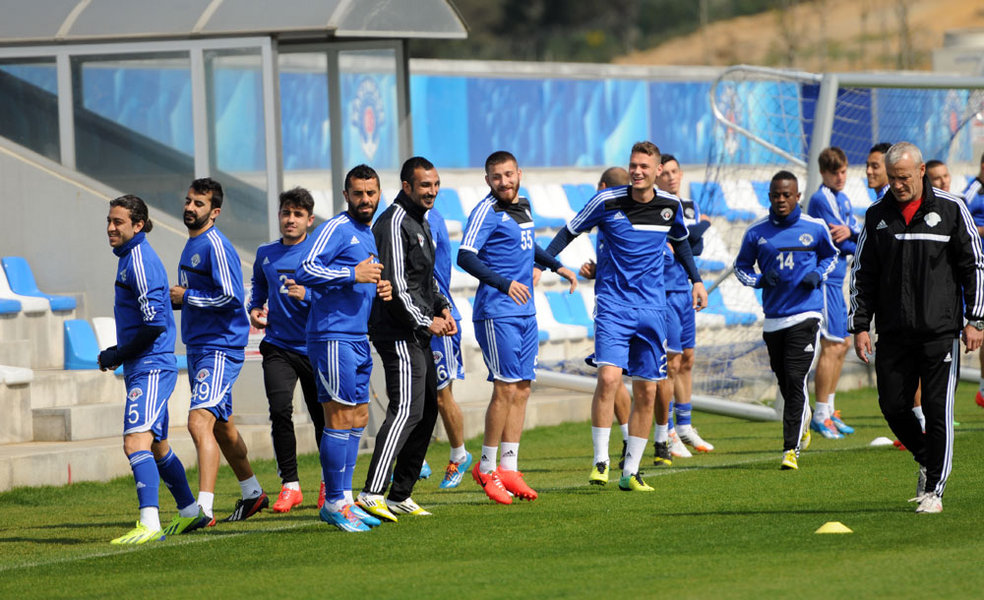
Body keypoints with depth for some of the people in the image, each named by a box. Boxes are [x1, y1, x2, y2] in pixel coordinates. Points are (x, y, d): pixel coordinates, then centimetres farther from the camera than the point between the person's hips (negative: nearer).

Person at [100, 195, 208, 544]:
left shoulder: (141, 260, -15)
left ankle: (150, 525, -31)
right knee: (156, 446, 22)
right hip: (142, 368, 11)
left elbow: (154, 323, -21)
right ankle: (190, 511, 36)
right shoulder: (130, 257, 16)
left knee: (136, 441, -22)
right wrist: (119, 353, 15)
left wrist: (117, 356, -13)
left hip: (151, 367, -11)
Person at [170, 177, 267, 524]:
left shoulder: (216, 246, -15)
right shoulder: (192, 244, 15)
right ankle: (252, 493, 37)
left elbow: (232, 297, -23)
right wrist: (173, 300, 7)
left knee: (200, 423, -21)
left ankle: (204, 509, -26)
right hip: (197, 348, 11)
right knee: (221, 426, 21)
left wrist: (187, 297, -15)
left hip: (220, 349, -11)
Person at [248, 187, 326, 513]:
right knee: (280, 410, -15)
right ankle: (290, 484, -7)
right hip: (278, 347, 2)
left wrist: (307, 295, -24)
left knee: (322, 417, 6)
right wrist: (255, 310, 9)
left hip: (314, 347, -2)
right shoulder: (265, 254, 9)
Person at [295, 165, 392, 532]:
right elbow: (305, 272, -19)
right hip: (333, 337, -10)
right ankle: (334, 503, -6)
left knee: (358, 418, 11)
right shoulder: (337, 229, -9)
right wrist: (353, 274, -22)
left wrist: (380, 289, 11)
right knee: (340, 419, -9)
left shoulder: (370, 235, 20)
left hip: (358, 338, 10)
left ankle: (344, 500, 17)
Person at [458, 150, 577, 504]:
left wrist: (556, 266, 32)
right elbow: (466, 256, -21)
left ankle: (509, 468, 12)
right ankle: (486, 468, 1)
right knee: (506, 389, -9)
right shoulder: (487, 212, -11)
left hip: (526, 313, 8)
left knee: (522, 390, 7)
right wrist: (504, 283, -31)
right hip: (497, 312, -8)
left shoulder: (522, 208, 14)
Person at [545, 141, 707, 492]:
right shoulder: (607, 201, -8)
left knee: (647, 391, 3)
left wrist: (696, 279, 26)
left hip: (652, 306, 3)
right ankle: (600, 461, -10)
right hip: (613, 302, -3)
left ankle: (630, 472, 12)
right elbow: (571, 232, 4)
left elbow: (680, 240, 23)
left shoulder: (670, 206, 2)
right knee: (608, 377, -21)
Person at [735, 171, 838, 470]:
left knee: (795, 379, -14)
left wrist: (818, 274, -3)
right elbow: (741, 267, 14)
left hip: (806, 314, -3)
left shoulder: (815, 228, 1)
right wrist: (760, 279, -7)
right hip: (773, 318, 3)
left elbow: (831, 255, 18)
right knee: (785, 384, 12)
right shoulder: (757, 232, 4)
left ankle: (791, 449, -14)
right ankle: (803, 420, 45)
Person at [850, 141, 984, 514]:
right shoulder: (877, 216, 7)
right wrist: (860, 325, 5)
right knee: (893, 407, 1)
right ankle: (927, 460, 27)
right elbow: (862, 274, 12)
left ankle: (934, 490, 4)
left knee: (938, 411, -5)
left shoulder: (950, 210, 0)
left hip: (940, 331, -3)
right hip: (893, 333, 3)